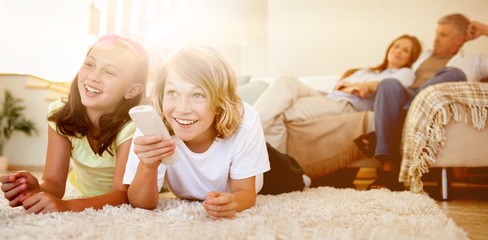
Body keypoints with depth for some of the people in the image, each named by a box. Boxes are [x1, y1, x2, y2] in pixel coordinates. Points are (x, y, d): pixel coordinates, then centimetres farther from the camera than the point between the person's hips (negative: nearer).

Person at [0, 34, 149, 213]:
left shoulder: (132, 126, -32)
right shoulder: (61, 113, -22)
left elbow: (122, 194, -35)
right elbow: (54, 181, -23)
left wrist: (66, 205, -53)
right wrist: (36, 190, -47)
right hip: (81, 191, 3)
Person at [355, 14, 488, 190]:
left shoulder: (474, 61, 29)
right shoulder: (424, 56, 38)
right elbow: (406, 80, 32)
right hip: (407, 98, 2)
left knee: (454, 74, -32)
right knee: (390, 83, -32)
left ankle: (378, 137, -38)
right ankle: (389, 167, -45)